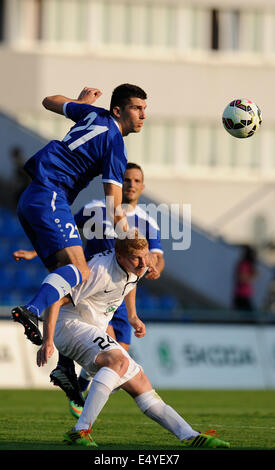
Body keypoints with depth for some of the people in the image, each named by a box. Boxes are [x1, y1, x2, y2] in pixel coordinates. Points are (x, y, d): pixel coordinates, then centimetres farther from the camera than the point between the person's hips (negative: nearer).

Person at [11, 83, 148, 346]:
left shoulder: (95, 114, 16)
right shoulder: (114, 142, -8)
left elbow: (50, 102, 34)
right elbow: (113, 204, -13)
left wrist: (82, 101, 52)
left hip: (29, 198, 10)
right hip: (50, 198, -10)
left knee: (62, 272, 7)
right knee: (79, 271, -23)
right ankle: (32, 310, -46)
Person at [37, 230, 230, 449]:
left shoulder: (139, 268, -1)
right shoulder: (100, 271, -26)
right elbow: (57, 300, -25)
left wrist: (132, 317, 31)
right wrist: (47, 342, -30)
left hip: (96, 333, 9)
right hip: (71, 324, -9)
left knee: (141, 385, 4)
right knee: (120, 361, -33)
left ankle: (190, 437, 3)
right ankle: (80, 431, -39)